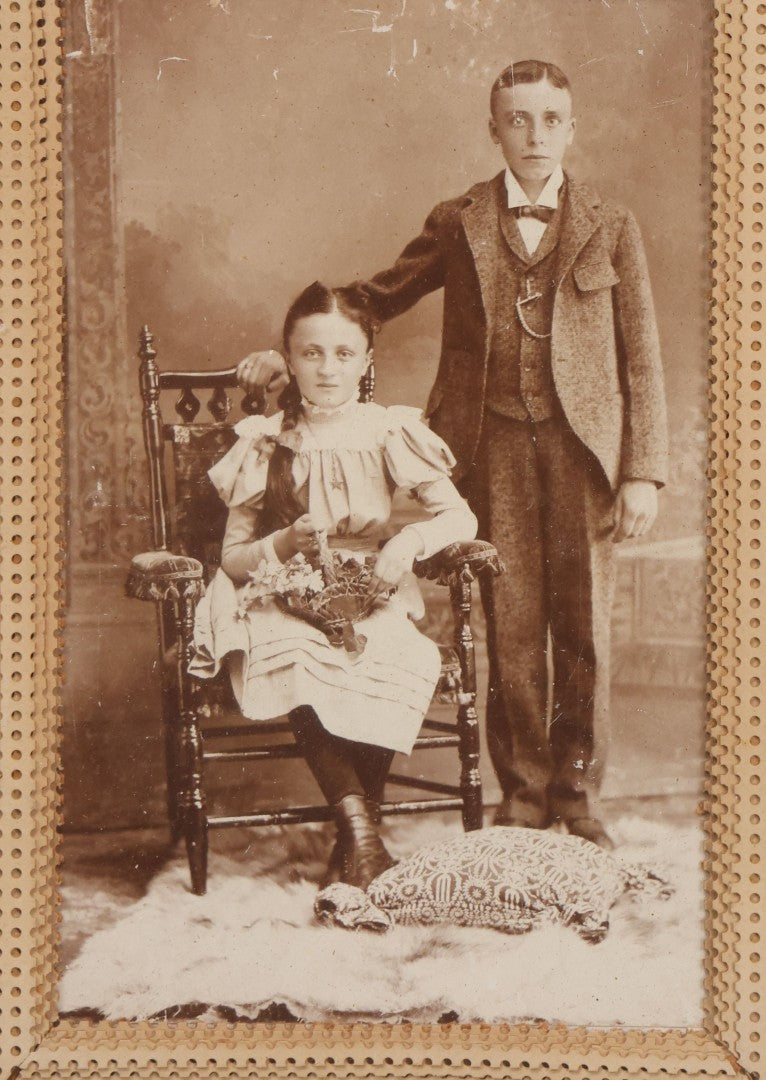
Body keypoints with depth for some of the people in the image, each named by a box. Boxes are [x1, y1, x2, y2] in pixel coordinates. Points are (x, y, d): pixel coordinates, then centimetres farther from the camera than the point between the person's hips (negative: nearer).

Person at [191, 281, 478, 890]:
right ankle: (363, 833, -30)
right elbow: (232, 558, 6)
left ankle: (352, 843, -20)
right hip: (283, 607, 0)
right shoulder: (264, 445, 6)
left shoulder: (388, 434, 6)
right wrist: (286, 542, -14)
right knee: (299, 664, -37)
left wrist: (410, 539, -19)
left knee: (409, 662, -34)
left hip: (370, 603, 1)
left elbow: (461, 518, 1)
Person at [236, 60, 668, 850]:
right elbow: (379, 297, 19)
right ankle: (522, 796, 16)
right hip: (493, 443, 0)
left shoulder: (610, 228, 8)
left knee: (584, 627, 4)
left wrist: (644, 472, -1)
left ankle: (576, 798, 19)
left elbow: (641, 361, 6)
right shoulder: (457, 224, 9)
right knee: (511, 627, 2)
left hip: (582, 443, 0)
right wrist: (289, 353, 11)